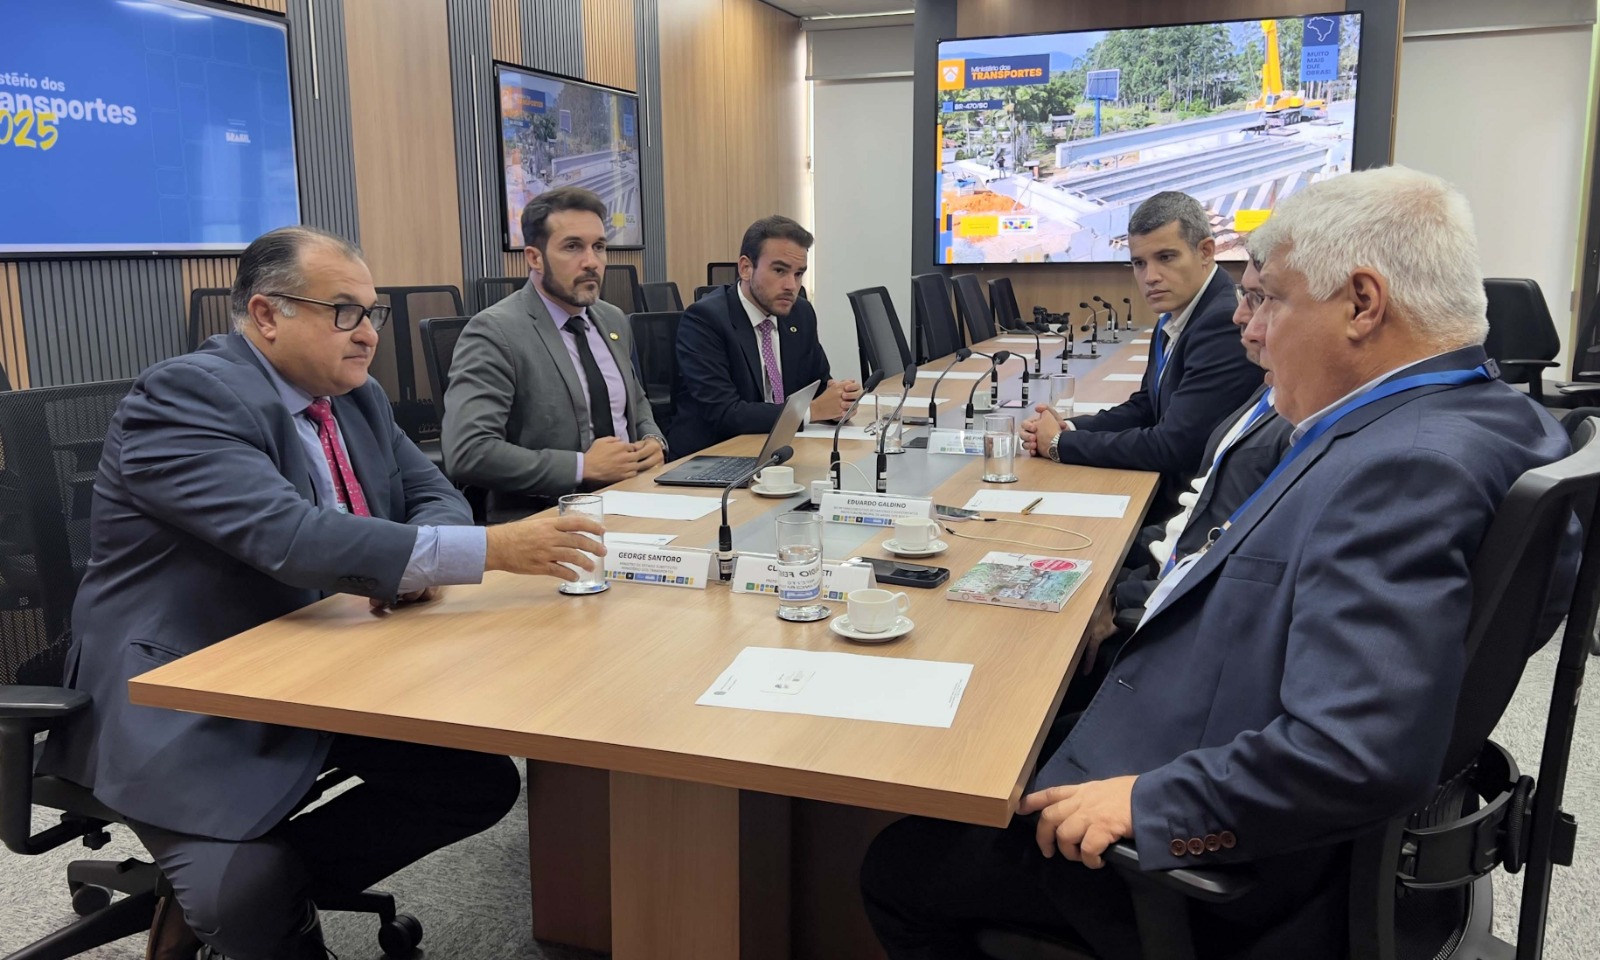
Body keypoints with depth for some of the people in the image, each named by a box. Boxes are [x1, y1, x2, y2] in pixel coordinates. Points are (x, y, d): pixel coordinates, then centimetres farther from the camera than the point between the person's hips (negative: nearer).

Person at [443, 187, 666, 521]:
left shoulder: (613, 321, 11)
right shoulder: (493, 332, -10)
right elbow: (467, 453, -20)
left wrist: (653, 440, 4)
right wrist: (583, 466, -18)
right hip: (544, 520, -6)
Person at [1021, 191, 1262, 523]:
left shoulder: (1225, 321, -22)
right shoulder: (1178, 315, 5)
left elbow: (1170, 447, -25)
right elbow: (1145, 408, 14)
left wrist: (1061, 443, -14)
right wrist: (1068, 428, -4)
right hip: (1172, 486, 7)